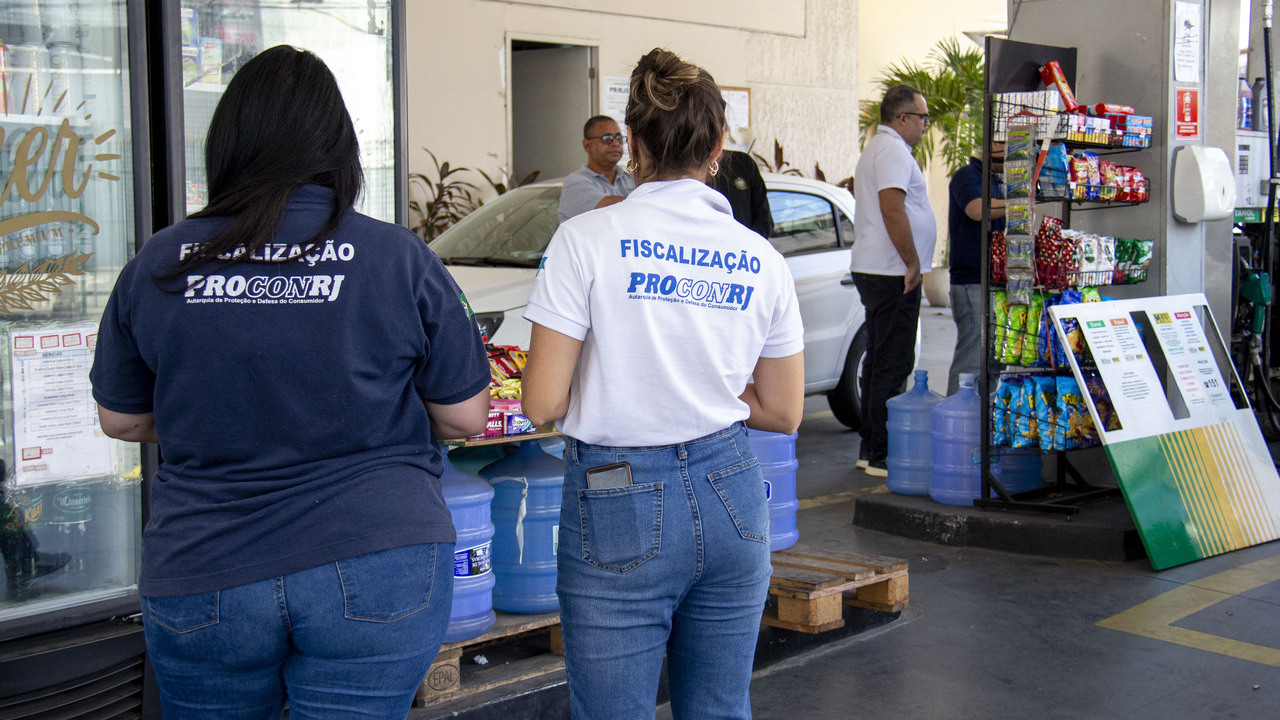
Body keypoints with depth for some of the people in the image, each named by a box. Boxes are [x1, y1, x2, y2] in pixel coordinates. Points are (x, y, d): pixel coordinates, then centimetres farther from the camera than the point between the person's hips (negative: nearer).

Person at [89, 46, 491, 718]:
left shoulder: (158, 265, -2)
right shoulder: (400, 259, -8)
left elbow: (121, 420, 10)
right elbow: (465, 416, -1)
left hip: (199, 581, 2)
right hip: (375, 573, -2)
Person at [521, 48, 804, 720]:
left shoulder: (586, 240, -10)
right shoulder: (763, 260, 2)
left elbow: (542, 402, -11)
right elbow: (783, 413, 9)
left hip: (620, 511, -4)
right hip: (730, 495, 4)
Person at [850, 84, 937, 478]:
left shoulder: (875, 148, 22)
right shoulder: (892, 151, -13)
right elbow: (893, 210, -23)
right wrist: (912, 263, -18)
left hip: (871, 269, 11)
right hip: (892, 272, -11)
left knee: (879, 359, 14)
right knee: (893, 363, -9)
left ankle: (870, 447, 20)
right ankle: (883, 455, -7)